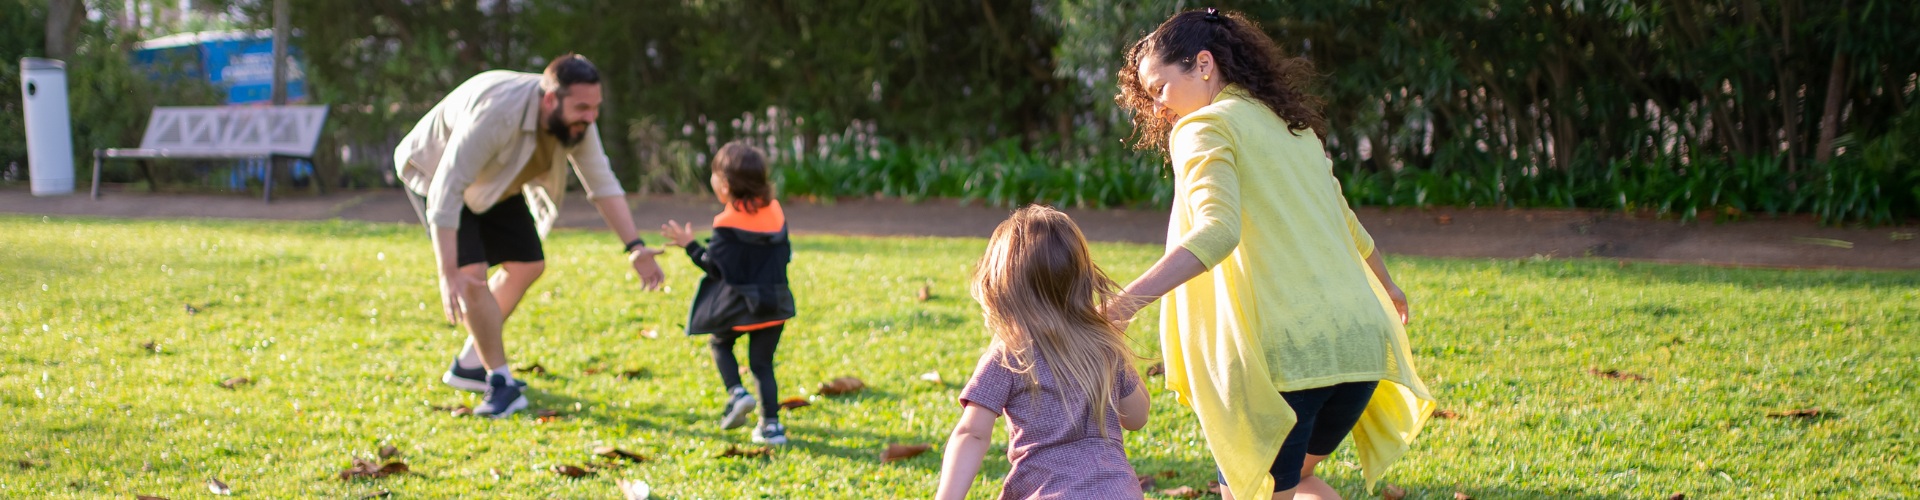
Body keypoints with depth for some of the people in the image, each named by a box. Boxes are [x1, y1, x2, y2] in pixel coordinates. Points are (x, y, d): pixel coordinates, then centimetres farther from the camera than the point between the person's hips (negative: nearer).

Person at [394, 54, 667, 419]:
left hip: (493, 182, 8)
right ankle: (501, 381, -10)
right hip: (435, 173, -7)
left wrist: (634, 247, -22)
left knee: (527, 265, 8)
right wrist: (448, 275, -47)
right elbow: (446, 192, -43)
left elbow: (601, 182, -12)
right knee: (471, 272, -22)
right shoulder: (495, 114, -42)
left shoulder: (576, 118, -21)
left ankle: (469, 365, 21)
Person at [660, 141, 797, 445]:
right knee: (762, 362, 11)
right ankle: (771, 423, 3)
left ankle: (736, 392, -1)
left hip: (738, 305, -5)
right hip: (775, 303, 5)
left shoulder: (727, 224, -14)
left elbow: (715, 267, -13)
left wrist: (689, 246, -1)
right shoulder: (775, 211, 4)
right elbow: (785, 256, 11)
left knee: (719, 342, 21)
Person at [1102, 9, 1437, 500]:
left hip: (1286, 350, -8)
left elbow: (1219, 230, -21)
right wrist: (1385, 284, 52)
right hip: (1360, 337, 8)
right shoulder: (1293, 126, 20)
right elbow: (1346, 224, 34)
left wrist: (1127, 302, -31)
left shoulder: (1205, 128, -3)